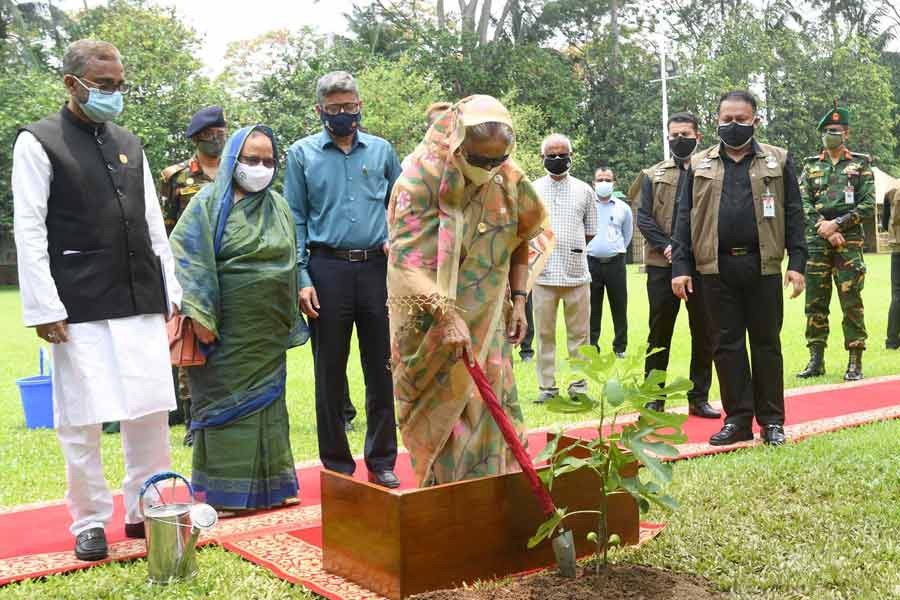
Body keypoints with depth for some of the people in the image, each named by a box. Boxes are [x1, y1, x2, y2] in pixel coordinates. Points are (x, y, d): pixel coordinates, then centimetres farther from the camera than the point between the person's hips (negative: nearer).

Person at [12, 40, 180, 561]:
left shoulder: (130, 144, 15)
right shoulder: (39, 142, 0)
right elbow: (28, 230, -6)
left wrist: (171, 291, 12)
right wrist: (44, 308, -12)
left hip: (141, 302, 5)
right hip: (81, 308, -5)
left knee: (150, 410, 6)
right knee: (82, 419, 1)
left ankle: (147, 511, 20)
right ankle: (90, 521, 16)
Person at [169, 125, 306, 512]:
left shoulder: (279, 207, 11)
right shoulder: (209, 203, -4)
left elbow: (290, 262, 16)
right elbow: (186, 257, -11)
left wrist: (291, 319, 14)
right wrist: (199, 314, -19)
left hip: (268, 330, 5)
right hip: (226, 329, -5)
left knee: (267, 400, 10)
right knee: (226, 403, 0)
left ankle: (271, 482, 20)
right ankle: (224, 490, 8)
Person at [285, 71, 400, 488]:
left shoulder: (381, 151, 10)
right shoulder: (302, 154, 6)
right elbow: (295, 221, 3)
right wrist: (302, 279, -6)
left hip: (377, 269, 2)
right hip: (328, 269, -1)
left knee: (382, 371, 6)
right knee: (330, 374, 5)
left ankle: (382, 462, 18)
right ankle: (337, 466, 17)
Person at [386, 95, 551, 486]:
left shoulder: (510, 181, -3)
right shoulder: (422, 178, -17)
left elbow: (520, 243, 12)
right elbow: (407, 258, -23)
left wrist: (518, 300, 4)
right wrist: (447, 314, -30)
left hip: (487, 323, 4)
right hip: (432, 322, -4)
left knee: (488, 408, 6)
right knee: (439, 413, 2)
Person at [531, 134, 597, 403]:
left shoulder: (584, 190, 9)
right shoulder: (532, 190, 6)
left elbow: (590, 232, 15)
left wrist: (570, 250, 8)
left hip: (576, 272, 1)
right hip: (543, 273, -1)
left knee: (579, 333, 4)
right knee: (544, 333, 4)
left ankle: (579, 385, 13)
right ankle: (547, 386, 12)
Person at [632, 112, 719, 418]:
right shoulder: (653, 175, 11)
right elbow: (643, 218, 4)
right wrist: (666, 247, -10)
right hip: (662, 264, 0)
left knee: (704, 332, 5)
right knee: (659, 332, 5)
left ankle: (699, 398, 16)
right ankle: (654, 398, 13)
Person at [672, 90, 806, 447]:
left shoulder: (778, 161, 7)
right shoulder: (699, 164, 10)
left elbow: (793, 214, 4)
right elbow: (685, 217, 7)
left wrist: (797, 262, -6)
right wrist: (680, 266, -1)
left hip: (763, 266, -1)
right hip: (716, 268, 1)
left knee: (766, 343, 5)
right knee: (727, 344, 5)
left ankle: (771, 421, 14)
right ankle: (738, 420, 13)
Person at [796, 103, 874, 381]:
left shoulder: (860, 165, 6)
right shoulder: (811, 165, 13)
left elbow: (868, 205, -2)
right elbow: (803, 203, 3)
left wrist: (836, 223, -13)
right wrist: (824, 228, -11)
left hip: (849, 241, -3)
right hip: (816, 243, 3)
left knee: (851, 303, -3)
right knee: (815, 303, 4)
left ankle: (855, 362, 2)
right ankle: (816, 360, 12)